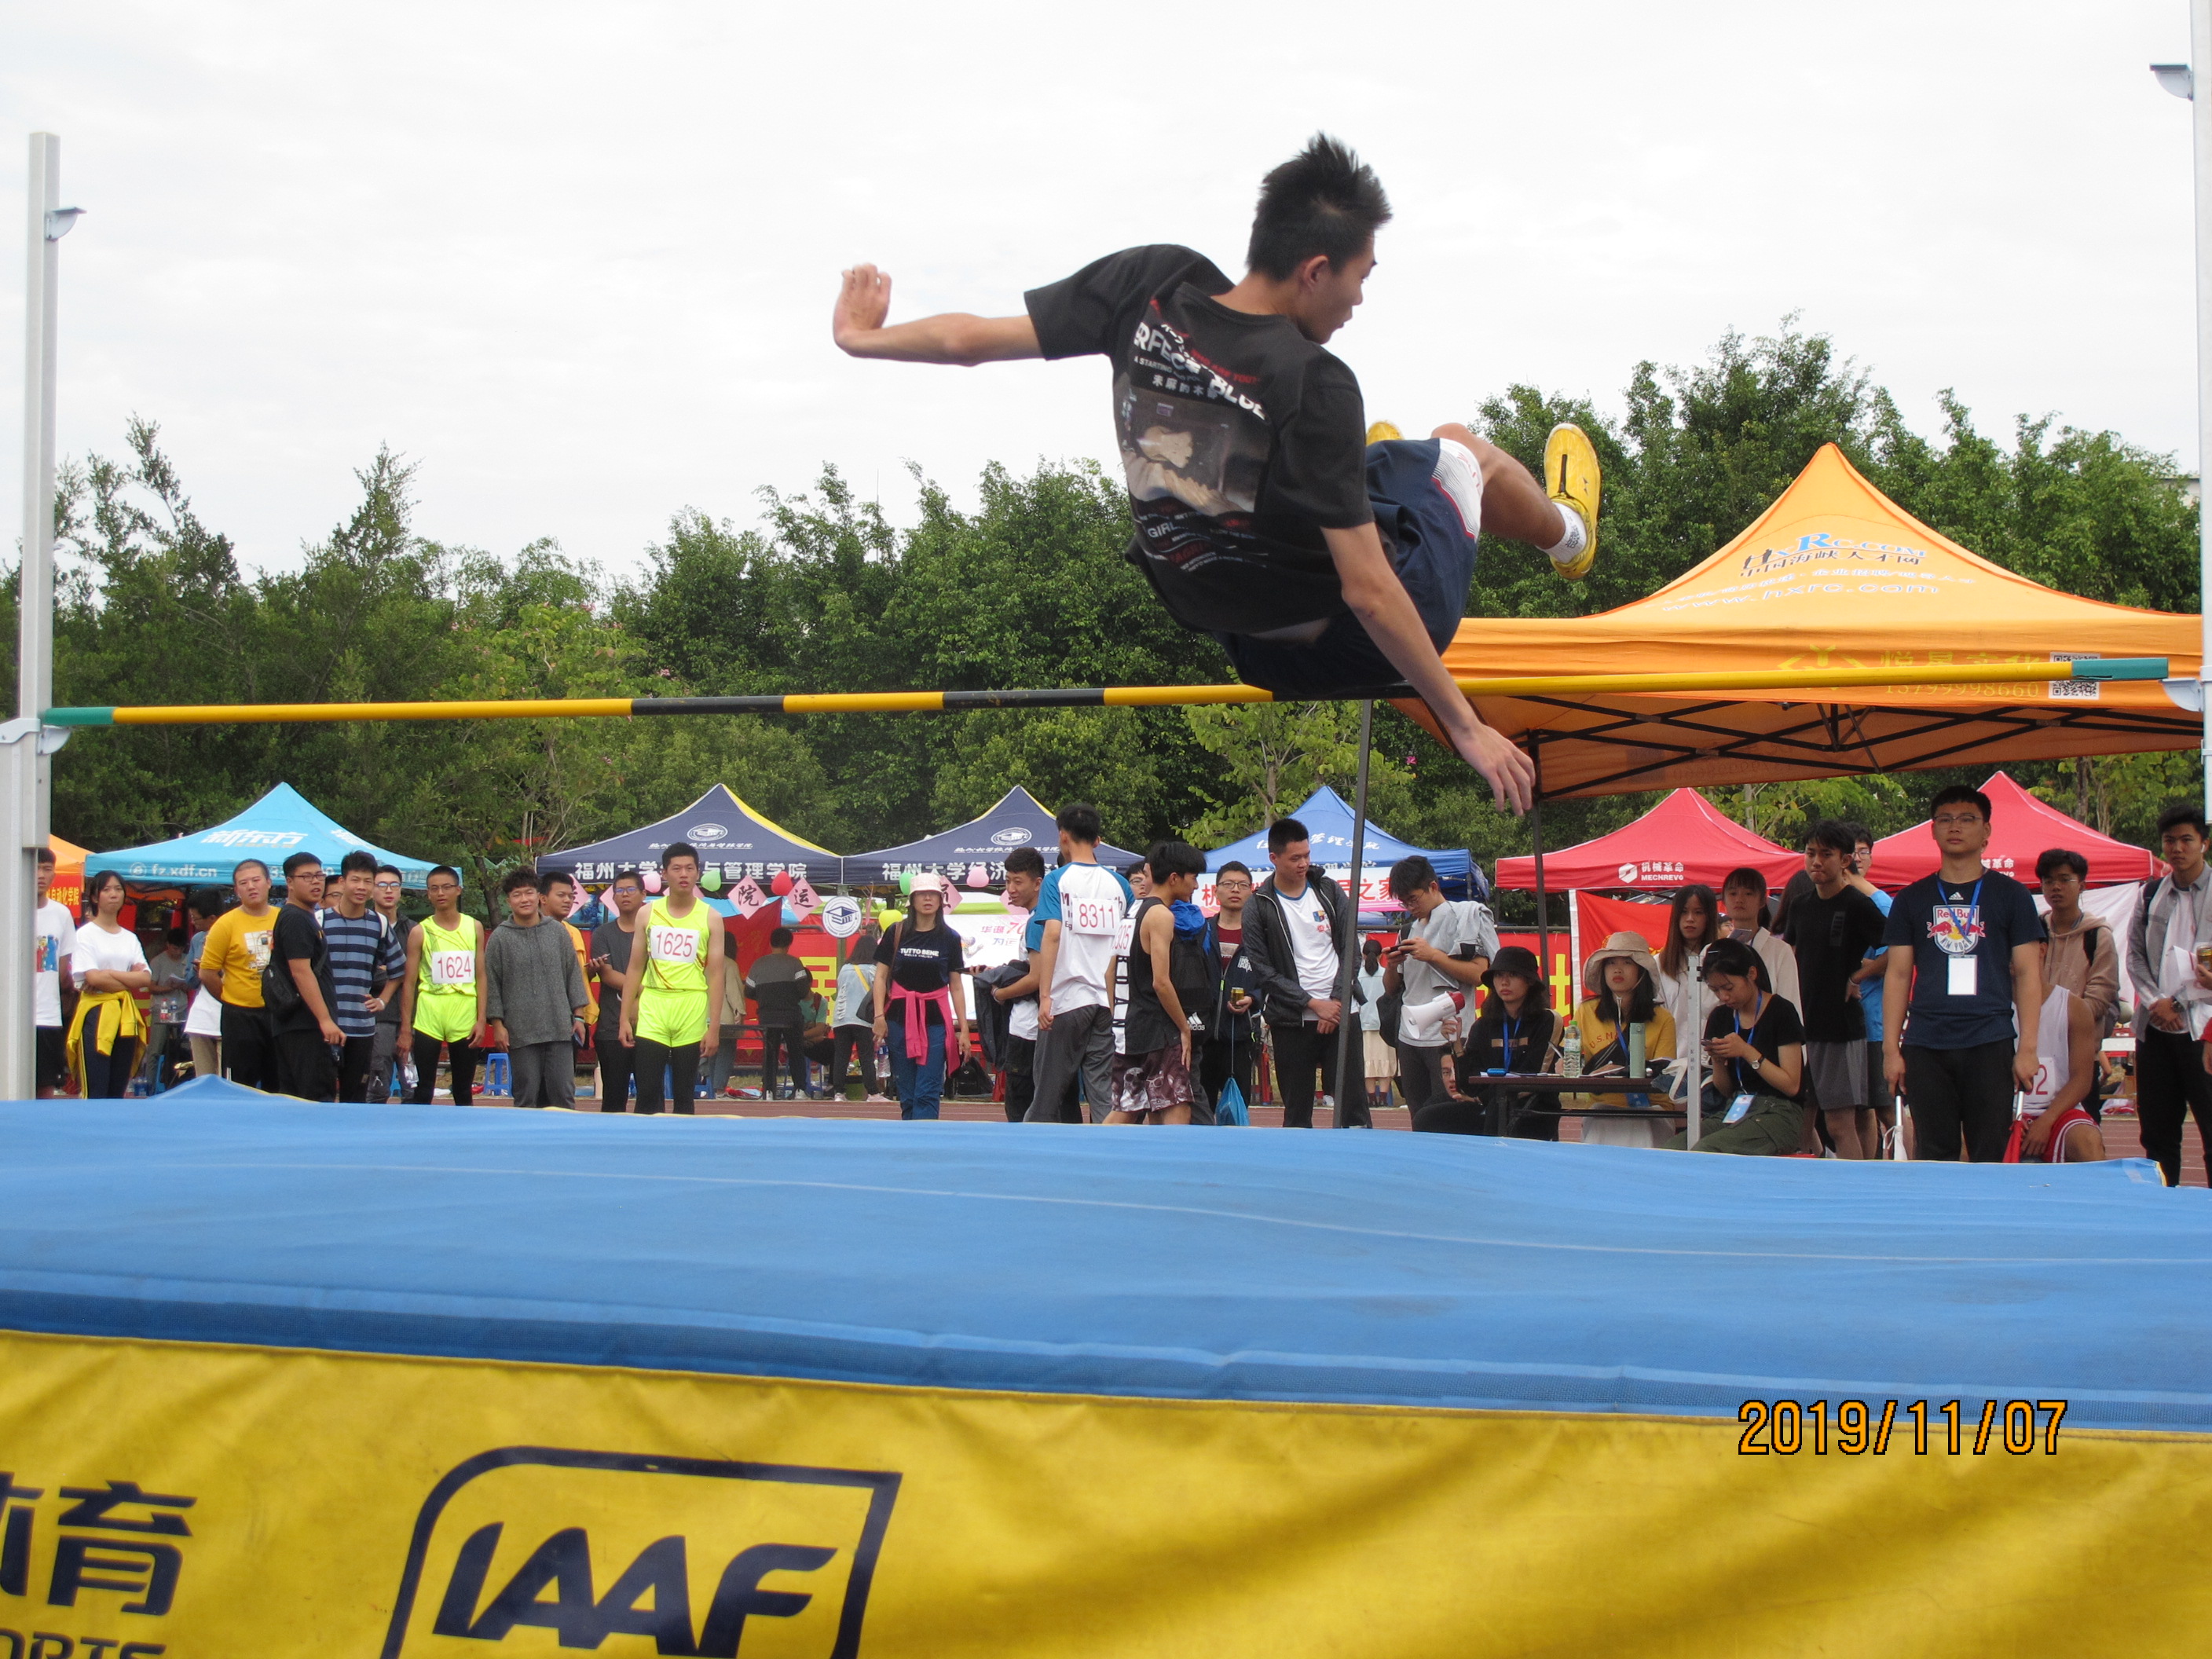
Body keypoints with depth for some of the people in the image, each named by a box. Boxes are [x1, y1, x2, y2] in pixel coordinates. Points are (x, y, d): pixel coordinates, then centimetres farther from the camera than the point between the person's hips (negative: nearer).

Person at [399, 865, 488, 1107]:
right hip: (428, 1019, -2)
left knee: (464, 1092, 8)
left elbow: (480, 977, 8)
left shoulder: (474, 928, 8)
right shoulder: (420, 932, 2)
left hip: (465, 1016, 2)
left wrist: (481, 1020, -1)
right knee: (424, 1091, -2)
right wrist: (405, 1029, -2)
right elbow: (409, 982, 3)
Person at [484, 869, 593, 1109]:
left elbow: (573, 974, 12)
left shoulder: (558, 931, 8)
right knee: (527, 1096, 1)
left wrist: (579, 1016, 8)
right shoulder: (499, 939, 3)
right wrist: (497, 1024, -2)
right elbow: (492, 985, 4)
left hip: (560, 1028, 1)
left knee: (564, 1094, 0)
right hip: (521, 1033, -1)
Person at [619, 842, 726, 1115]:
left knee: (685, 1096, 3)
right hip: (652, 1006, 1)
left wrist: (714, 1026, -5)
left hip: (691, 1008, -1)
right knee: (647, 1094, -5)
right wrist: (625, 1018, 4)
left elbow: (715, 974, 1)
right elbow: (635, 969, 10)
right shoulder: (648, 913, 7)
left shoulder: (710, 918, 3)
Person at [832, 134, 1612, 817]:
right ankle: (1568, 532, 53)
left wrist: (863, 339, 12)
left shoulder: (1152, 283, -16)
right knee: (1460, 450, 23)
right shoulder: (1314, 385, -31)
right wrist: (1466, 726, -20)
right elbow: (1367, 590, -28)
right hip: (1347, 637, -5)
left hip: (1210, 611, 5)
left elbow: (971, 338, -9)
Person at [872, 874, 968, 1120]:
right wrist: (879, 1016, -7)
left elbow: (956, 985, 9)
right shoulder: (896, 934, 4)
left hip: (935, 1019, -1)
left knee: (927, 1093, -9)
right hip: (900, 1018, 1)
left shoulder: (949, 939, 6)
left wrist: (964, 1028, 5)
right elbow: (881, 977, 5)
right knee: (907, 1094, 4)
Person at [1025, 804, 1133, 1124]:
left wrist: (1045, 996, -17)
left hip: (1067, 1001, -4)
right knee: (1103, 1094, 3)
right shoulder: (1119, 883, 8)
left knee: (1049, 1092, 3)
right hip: (1107, 1002, 4)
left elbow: (1052, 935, -14)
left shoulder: (1057, 880, -4)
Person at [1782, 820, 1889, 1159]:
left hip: (1841, 1026, -7)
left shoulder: (1857, 906, -9)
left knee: (1840, 1124, -8)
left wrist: (1860, 976, -9)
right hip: (1802, 1025, 7)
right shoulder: (1801, 906, 11)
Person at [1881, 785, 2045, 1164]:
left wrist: (2028, 1048, -4)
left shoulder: (2010, 895, 8)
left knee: (1991, 1158, -2)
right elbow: (1898, 975, 11)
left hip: (1991, 1046, -2)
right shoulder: (1912, 900, 12)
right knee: (1932, 1158, 2)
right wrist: (1890, 1048, 3)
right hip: (1926, 1047, 2)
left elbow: (2027, 973, 5)